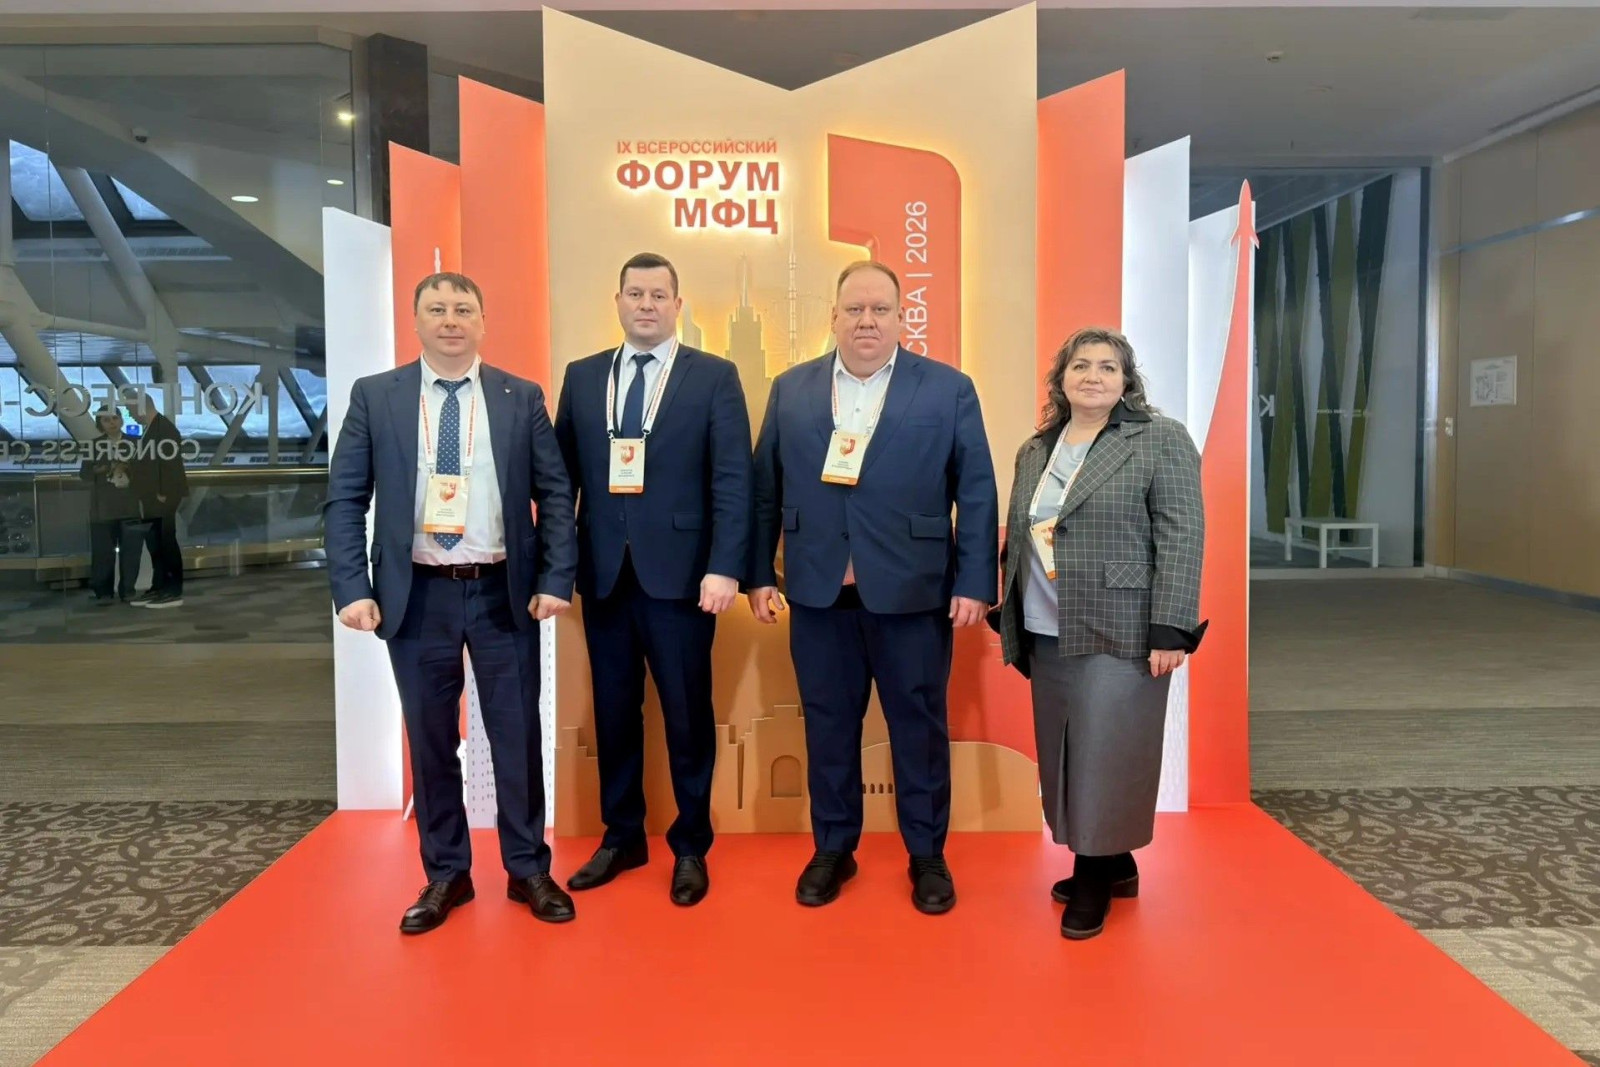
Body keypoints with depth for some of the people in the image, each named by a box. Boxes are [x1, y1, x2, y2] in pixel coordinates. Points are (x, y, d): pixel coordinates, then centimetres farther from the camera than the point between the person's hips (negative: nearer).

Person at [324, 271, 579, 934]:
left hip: (504, 592, 0)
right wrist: (353, 589, -8)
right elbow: (344, 500, 1)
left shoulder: (521, 399, 3)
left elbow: (555, 495, 2)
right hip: (417, 594, 1)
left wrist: (556, 580, -8)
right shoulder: (375, 397, 3)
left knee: (517, 736, 7)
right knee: (430, 741, 10)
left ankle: (529, 870, 23)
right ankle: (446, 875, 27)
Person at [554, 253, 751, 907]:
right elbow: (562, 473, 8)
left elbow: (732, 480, -5)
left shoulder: (714, 377, 1)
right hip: (603, 573, 3)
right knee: (613, 712, 12)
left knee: (687, 715, 7)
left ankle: (690, 846, 23)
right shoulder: (582, 377, 11)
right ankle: (621, 837, 29)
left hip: (680, 572, -3)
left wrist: (724, 567, -15)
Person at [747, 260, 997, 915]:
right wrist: (759, 574, 4)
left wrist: (974, 583, -7)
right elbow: (765, 490, 8)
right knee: (827, 725, 12)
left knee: (919, 726, 9)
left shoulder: (949, 389, 0)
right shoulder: (791, 390, 7)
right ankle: (833, 849, 29)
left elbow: (977, 493, -2)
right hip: (818, 592, 2)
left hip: (913, 591, -2)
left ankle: (927, 855, 26)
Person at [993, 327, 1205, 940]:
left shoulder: (1161, 440, -5)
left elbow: (1181, 538, -10)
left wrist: (1169, 631, -16)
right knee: (1066, 755, 11)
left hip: (1120, 633, -6)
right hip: (1046, 636, 6)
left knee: (1107, 754, 0)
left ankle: (1097, 876, 15)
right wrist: (1011, 621, 12)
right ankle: (1111, 864, 27)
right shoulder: (1034, 451, 13)